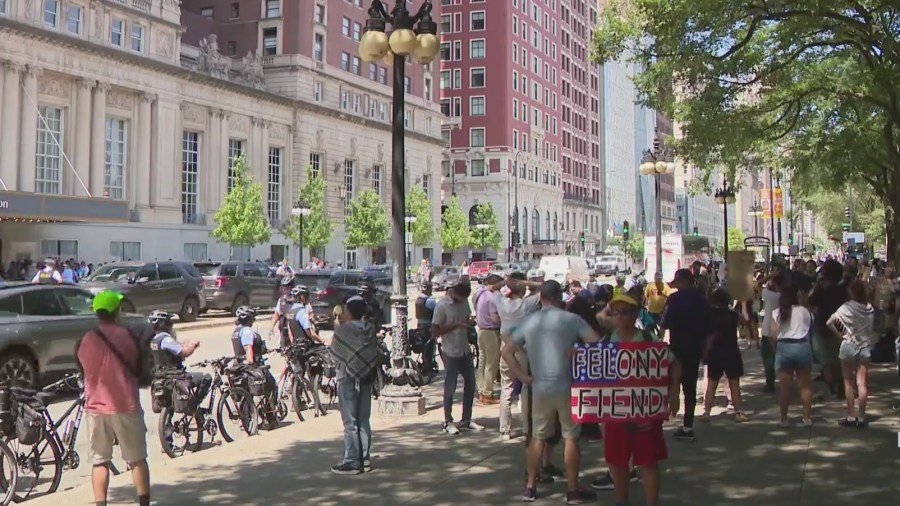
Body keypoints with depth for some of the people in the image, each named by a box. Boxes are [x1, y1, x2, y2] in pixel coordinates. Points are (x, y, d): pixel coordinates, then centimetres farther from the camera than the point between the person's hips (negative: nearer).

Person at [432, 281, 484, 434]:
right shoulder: (442, 306, -16)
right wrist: (456, 325, -24)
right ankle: (448, 422, 14)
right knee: (450, 388, 1)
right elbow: (435, 331, -16)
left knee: (470, 385, 11)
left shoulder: (464, 301, 4)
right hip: (451, 353, -7)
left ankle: (466, 420, 22)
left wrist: (470, 322, -5)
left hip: (465, 351, 7)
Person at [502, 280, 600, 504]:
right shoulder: (571, 319, -6)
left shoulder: (528, 322, 5)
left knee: (538, 436, 16)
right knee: (571, 437, 6)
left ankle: (530, 487, 21)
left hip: (540, 388, 3)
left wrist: (523, 376, 4)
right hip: (566, 386, -3)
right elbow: (595, 342, -15)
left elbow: (507, 352, 5)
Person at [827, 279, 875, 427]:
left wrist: (840, 335, -4)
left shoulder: (847, 307, -9)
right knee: (862, 384, 2)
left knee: (849, 383, 7)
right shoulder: (870, 308, 2)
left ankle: (851, 416, 8)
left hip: (849, 345, -2)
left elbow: (830, 323, -15)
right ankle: (861, 417, 2)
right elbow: (872, 327, 8)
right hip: (865, 347, 3)